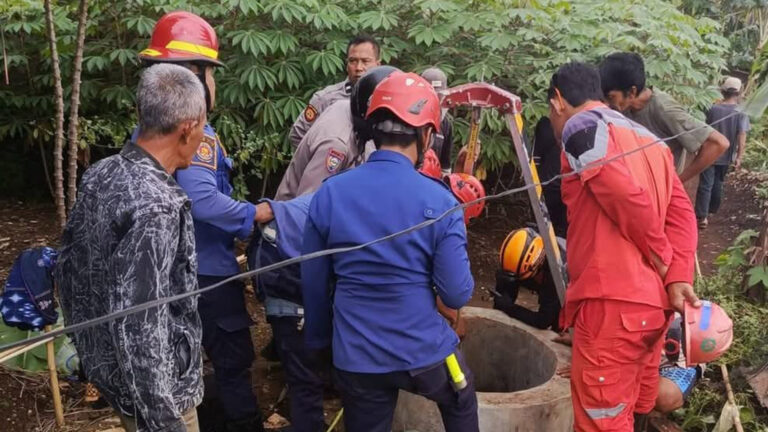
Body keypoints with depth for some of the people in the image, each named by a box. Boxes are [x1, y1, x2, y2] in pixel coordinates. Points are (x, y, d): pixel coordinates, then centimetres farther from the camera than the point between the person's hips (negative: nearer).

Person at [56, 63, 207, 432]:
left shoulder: (99, 174, -2)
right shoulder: (155, 205, -29)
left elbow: (69, 267, 9)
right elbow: (137, 326, -31)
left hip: (103, 363, 8)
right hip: (149, 384, -8)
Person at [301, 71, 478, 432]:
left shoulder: (328, 194, -7)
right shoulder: (438, 201, -15)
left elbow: (313, 284, 2)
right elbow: (457, 294, -12)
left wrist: (319, 341, 18)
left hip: (355, 357, 2)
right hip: (424, 351, -2)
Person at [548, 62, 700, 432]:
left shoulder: (580, 126, -5)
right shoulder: (648, 139, 20)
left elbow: (627, 196, -19)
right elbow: (681, 212, 9)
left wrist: (662, 258, -5)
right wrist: (678, 278, -2)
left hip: (611, 303, -9)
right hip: (654, 303, 9)